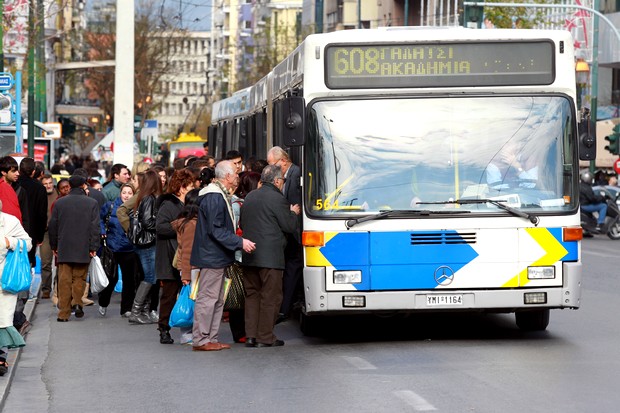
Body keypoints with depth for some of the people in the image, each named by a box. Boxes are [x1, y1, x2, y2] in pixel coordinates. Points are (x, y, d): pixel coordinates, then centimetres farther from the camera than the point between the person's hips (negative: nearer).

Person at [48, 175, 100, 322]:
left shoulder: (59, 202, 3)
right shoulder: (92, 203, -3)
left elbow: (53, 225, 6)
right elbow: (95, 227, -6)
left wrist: (54, 246, 15)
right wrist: (93, 247, -2)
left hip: (64, 249, 1)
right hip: (83, 249, -1)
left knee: (64, 280, 2)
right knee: (79, 278, 12)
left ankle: (63, 313, -1)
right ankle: (77, 302, -8)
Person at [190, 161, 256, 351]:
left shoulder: (220, 195, 15)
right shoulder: (214, 197, -18)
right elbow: (216, 230, -23)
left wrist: (238, 240, 20)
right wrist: (240, 242, -23)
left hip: (216, 257, 11)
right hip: (211, 257, -11)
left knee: (217, 300, 14)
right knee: (207, 298, -7)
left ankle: (212, 339, 18)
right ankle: (200, 340, -4)